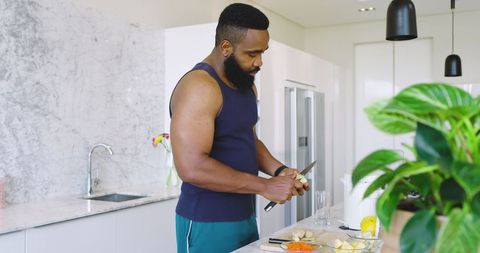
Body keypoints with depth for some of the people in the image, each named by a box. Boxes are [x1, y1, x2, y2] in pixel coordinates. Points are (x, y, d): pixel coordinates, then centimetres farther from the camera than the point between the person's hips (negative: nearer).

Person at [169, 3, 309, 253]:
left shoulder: (246, 85, 8)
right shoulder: (199, 87, -20)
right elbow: (192, 167, -28)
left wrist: (278, 170, 1)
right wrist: (265, 186, -23)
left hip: (245, 216, 9)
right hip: (209, 224, -8)